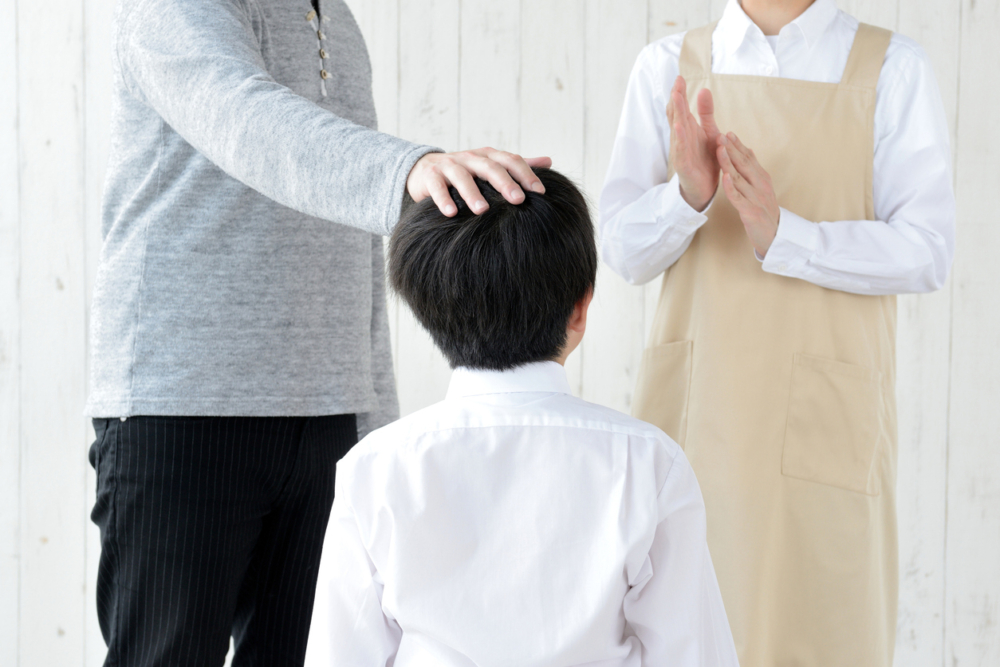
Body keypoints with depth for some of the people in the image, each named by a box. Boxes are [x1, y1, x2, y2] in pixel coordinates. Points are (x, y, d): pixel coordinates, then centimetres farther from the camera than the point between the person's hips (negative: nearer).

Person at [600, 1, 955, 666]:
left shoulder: (893, 70, 0)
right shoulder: (669, 68, 6)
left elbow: (925, 252, -6)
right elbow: (627, 251, 2)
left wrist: (782, 234, -20)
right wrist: (690, 193, -19)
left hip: (822, 418, -2)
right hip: (693, 404, 2)